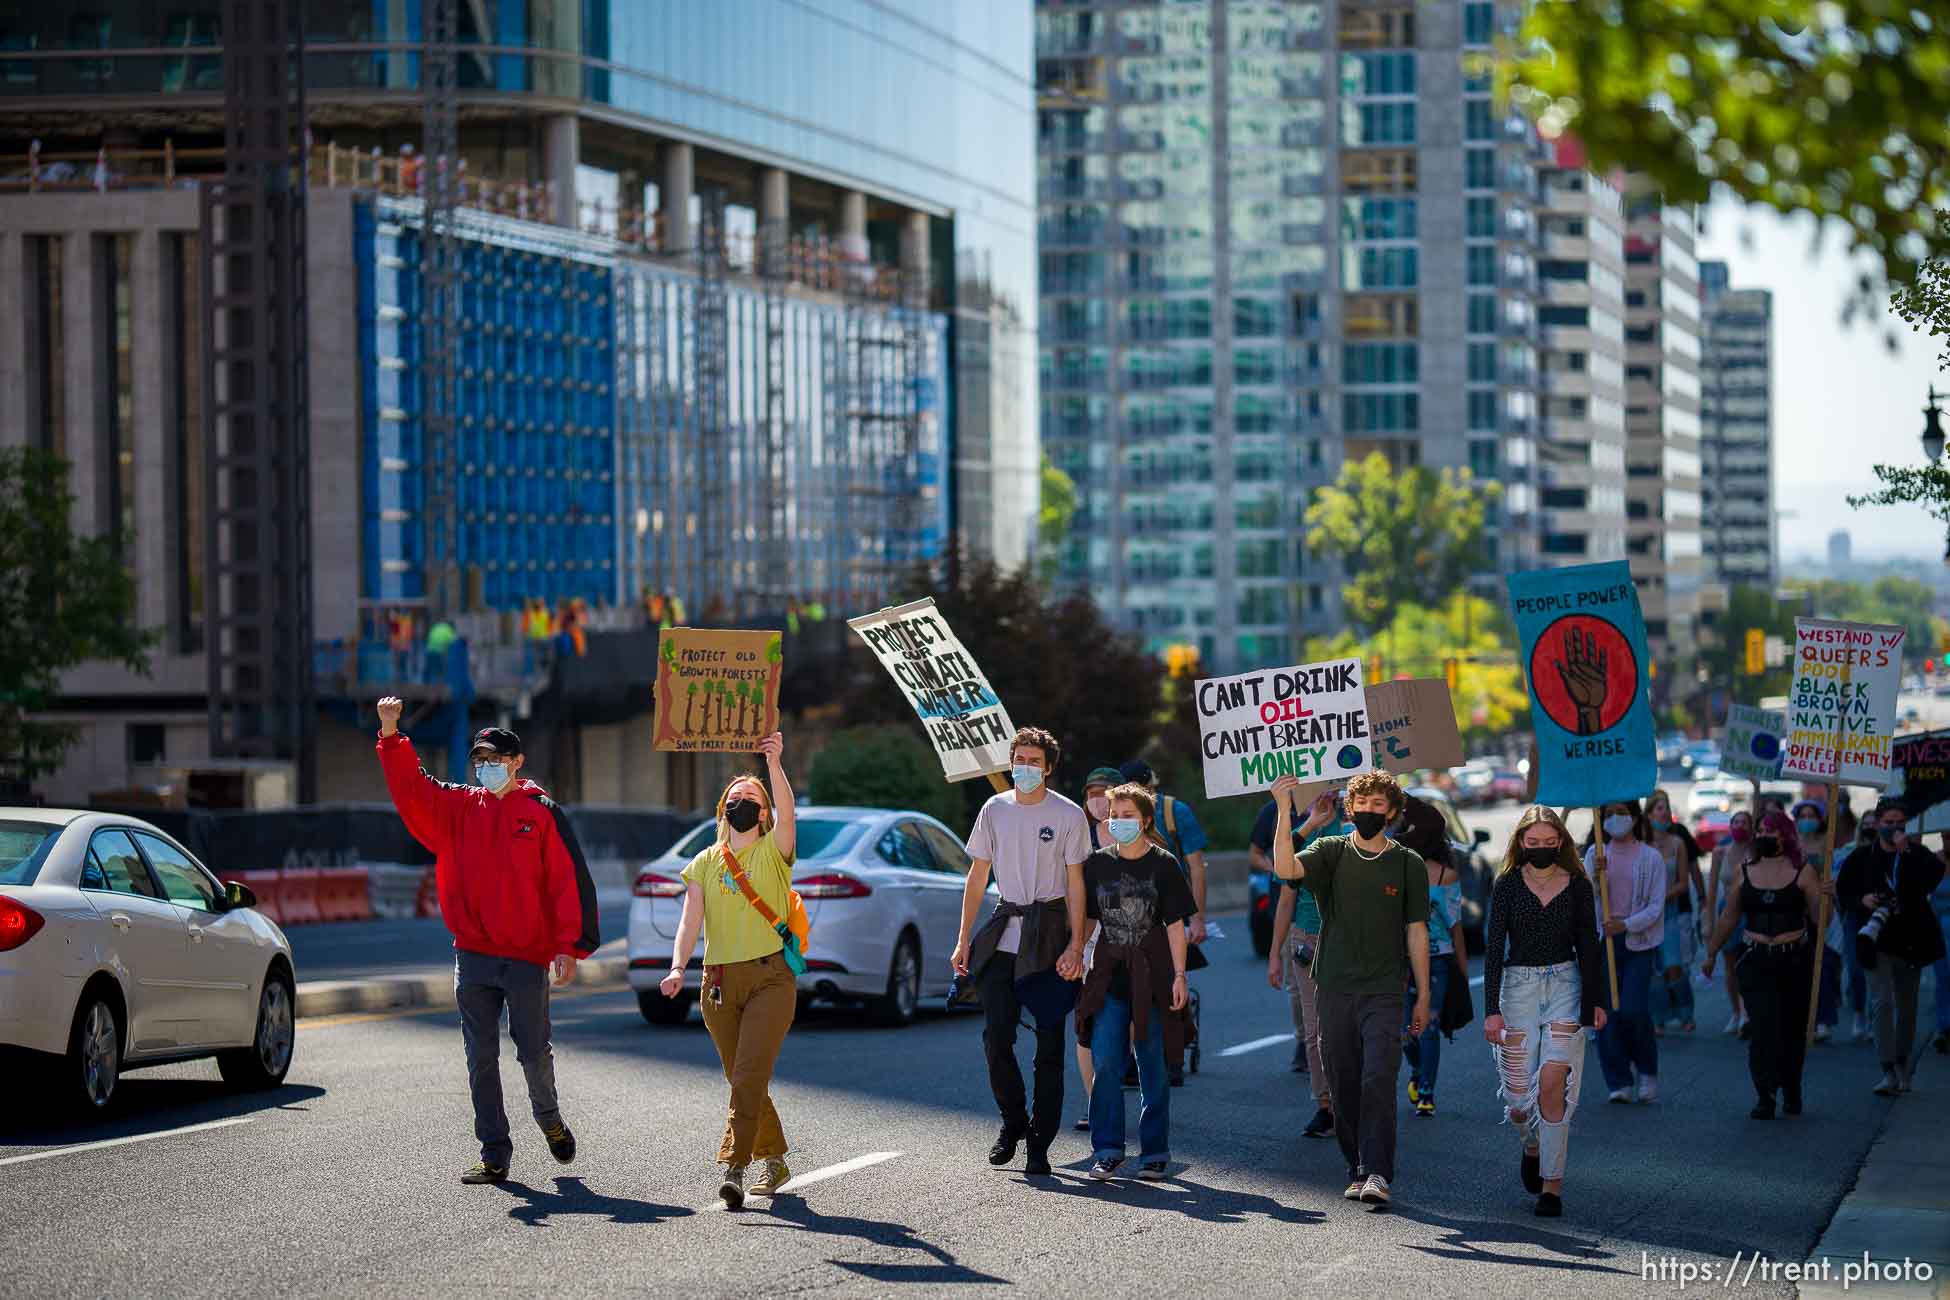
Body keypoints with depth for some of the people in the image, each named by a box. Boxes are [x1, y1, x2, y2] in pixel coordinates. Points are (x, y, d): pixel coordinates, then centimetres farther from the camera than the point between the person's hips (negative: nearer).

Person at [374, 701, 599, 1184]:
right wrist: (391, 736, -15)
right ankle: (494, 1156, 8)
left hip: (527, 956, -3)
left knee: (533, 1052, 3)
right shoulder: (459, 807, 9)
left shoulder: (542, 812, -2)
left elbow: (570, 880, -4)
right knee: (481, 1058, 3)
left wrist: (571, 947, -9)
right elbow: (411, 788, 0)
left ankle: (549, 1118, 32)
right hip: (472, 956, 3)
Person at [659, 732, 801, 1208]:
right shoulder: (705, 862, 11)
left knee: (749, 1079, -16)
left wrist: (775, 766, -34)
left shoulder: (773, 851, 2)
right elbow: (690, 920, 2)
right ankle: (773, 1161, 26)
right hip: (719, 982, 4)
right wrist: (678, 968, -15)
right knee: (742, 1082, 11)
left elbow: (787, 812, -19)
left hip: (770, 977, -4)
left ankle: (732, 1168, -22)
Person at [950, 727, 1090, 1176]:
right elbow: (976, 878, 14)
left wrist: (1075, 946, -11)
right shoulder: (994, 810, 8)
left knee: (1049, 1043, -1)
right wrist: (964, 940, 9)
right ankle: (1013, 1122, 16)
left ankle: (1040, 1144, 3)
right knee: (996, 1035, -5)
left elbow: (1075, 885, -3)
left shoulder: (1068, 815, -3)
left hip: (1048, 936, -3)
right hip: (1003, 934, 3)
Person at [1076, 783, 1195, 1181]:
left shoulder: (1163, 865, -2)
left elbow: (1175, 924, -2)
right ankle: (1107, 1151, 0)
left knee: (1152, 1066, 5)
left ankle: (1154, 1153, 12)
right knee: (1106, 1064, -6)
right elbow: (1088, 920, 13)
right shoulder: (1098, 864, 6)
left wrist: (1179, 975, -7)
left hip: (1151, 976, -2)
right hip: (1108, 976, 2)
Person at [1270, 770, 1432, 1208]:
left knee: (1378, 1081, -14)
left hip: (1384, 993, -2)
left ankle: (1377, 1173, -18)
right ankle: (1357, 1171, 14)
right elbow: (1286, 868, -15)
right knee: (1344, 1086, 5)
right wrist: (1285, 811, -25)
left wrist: (1423, 997, 6)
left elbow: (1416, 932, 8)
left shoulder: (1408, 864, 6)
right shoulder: (1331, 852, 5)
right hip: (1336, 988, 2)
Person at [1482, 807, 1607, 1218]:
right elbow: (1493, 947, -2)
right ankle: (1532, 1146, 34)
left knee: (1553, 1082, -15)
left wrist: (1596, 1001, 3)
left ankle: (1552, 1183, -10)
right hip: (1518, 985, 0)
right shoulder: (1507, 885, 1)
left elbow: (1589, 945, 9)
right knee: (1519, 1096, -1)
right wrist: (1492, 1009, -10)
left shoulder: (1577, 885, 4)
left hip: (1566, 984, 0)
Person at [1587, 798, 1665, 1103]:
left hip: (1638, 942, -3)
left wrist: (1626, 924, -18)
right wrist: (1596, 874, -16)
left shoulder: (1650, 858, 0)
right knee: (1606, 1012, -2)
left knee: (1633, 1009, -13)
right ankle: (1619, 1083, 5)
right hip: (1602, 940, 3)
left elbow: (1656, 906, -4)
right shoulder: (1595, 854, 8)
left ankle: (1648, 1072, 10)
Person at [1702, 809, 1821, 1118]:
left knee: (1792, 1026, 7)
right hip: (1755, 960, 1)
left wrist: (1823, 899, -23)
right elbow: (1728, 919, 16)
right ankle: (1765, 1096, -8)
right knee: (1763, 1026, -10)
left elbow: (1819, 918, -3)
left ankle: (1791, 1091, 25)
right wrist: (1712, 953, 18)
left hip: (1795, 959, -1)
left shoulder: (1801, 872, 1)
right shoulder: (1744, 871, 8)